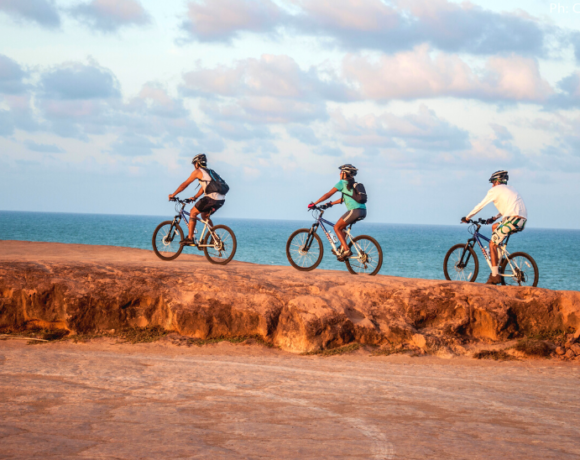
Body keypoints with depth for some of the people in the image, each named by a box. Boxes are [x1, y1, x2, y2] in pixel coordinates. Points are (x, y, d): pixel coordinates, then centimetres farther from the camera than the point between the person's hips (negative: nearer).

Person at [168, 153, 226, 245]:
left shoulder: (198, 172, 2)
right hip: (221, 199, 8)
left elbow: (185, 184, 6)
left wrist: (173, 195, 14)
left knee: (193, 212, 6)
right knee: (204, 215, 27)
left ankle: (190, 238, 2)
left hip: (211, 198, -8)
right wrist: (195, 197, 33)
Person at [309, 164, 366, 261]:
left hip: (355, 210, -9)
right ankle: (342, 247, 19)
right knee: (341, 226, 24)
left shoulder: (342, 183, 1)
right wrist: (331, 203, 32)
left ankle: (346, 250, -9)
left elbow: (328, 194, 0)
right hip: (363, 211, 9)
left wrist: (314, 203, 5)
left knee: (337, 227, 2)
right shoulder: (353, 184, 25)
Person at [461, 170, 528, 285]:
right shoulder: (510, 189, 30)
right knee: (495, 227, 29)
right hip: (523, 220, 8)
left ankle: (495, 275, -5)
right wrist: (495, 218, 48)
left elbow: (480, 206, 11)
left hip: (512, 219, -8)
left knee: (492, 244, 1)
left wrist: (467, 218, 21)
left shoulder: (495, 190, 8)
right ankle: (498, 258, 25)